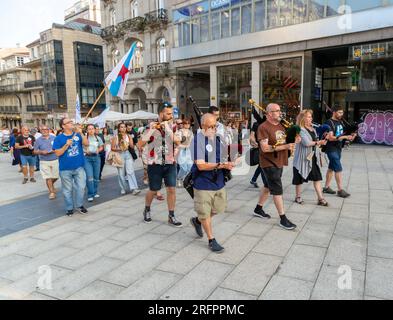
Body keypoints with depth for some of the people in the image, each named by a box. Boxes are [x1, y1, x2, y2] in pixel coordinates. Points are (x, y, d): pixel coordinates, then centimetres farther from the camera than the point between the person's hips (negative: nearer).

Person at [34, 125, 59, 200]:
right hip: (44, 162, -1)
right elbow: (35, 151, 4)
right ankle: (52, 192, 6)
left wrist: (54, 150, -12)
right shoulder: (38, 140, 2)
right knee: (48, 178, -4)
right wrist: (41, 152, -15)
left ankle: (51, 185, 39)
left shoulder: (54, 138, 3)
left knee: (55, 177, 8)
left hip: (55, 160, 1)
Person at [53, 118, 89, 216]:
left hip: (79, 167, 2)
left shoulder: (78, 135, 4)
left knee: (81, 187, 4)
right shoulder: (59, 138, -3)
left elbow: (86, 144, -9)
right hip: (65, 169, -2)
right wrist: (67, 145, -18)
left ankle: (79, 205, 23)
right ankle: (69, 208, 23)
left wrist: (81, 133, -19)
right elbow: (58, 153, -6)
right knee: (67, 190, 8)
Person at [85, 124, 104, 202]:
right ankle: (90, 195, -2)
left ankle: (95, 192, 26)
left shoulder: (98, 138, 6)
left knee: (96, 176, 10)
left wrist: (98, 150, -4)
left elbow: (101, 147, 16)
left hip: (96, 157, 4)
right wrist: (85, 150, -19)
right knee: (89, 177, -10)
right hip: (87, 158, -4)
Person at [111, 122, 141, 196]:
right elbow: (112, 148, 1)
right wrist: (119, 149, -16)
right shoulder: (115, 137, 2)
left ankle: (134, 188, -16)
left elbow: (132, 146, 3)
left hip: (128, 154, 1)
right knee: (121, 173, 4)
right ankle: (123, 189, 17)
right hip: (119, 155, -1)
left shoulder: (128, 136, 7)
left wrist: (130, 139, -11)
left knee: (131, 171, -11)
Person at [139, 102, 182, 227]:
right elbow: (140, 145, -13)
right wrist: (151, 130, -23)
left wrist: (167, 128, -22)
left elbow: (178, 142, -14)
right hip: (155, 164, -2)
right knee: (153, 191, 9)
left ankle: (171, 217, 11)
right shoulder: (151, 126, -6)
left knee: (171, 189, -2)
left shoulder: (173, 126, 1)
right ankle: (147, 210, 36)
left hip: (170, 164, 2)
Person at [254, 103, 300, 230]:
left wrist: (294, 141, -3)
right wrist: (285, 146, -28)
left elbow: (284, 141, 19)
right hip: (269, 163, -8)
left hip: (279, 162, 9)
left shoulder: (281, 126, 9)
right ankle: (283, 219, 3)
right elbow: (265, 148, -24)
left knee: (269, 186, 18)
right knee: (277, 190, -5)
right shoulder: (263, 127, -16)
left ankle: (258, 209, 35)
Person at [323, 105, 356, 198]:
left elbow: (341, 134, 20)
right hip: (331, 149, -8)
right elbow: (331, 137, -21)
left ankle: (326, 187, 20)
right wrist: (345, 137, -24)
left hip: (338, 149, 8)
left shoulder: (340, 122, 13)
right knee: (338, 169, -9)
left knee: (331, 168, 12)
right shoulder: (330, 123, -13)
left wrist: (349, 137, 0)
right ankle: (340, 190, -3)